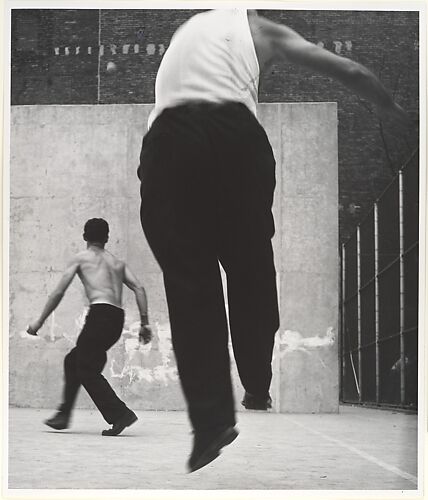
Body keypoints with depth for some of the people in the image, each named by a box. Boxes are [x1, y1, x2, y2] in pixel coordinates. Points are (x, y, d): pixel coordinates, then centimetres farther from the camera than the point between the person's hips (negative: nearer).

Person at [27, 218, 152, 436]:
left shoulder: (81, 258, 11)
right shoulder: (118, 263, 24)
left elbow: (58, 293, 7)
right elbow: (139, 289, 10)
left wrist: (39, 321, 14)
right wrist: (145, 323, 10)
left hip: (100, 313, -7)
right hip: (118, 319, 7)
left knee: (87, 370, -3)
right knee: (73, 360, 20)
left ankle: (120, 414, -16)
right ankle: (63, 414, 21)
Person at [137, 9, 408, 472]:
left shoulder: (184, 32, 37)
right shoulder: (257, 27, 24)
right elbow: (351, 72, 21)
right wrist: (400, 115, 37)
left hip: (166, 140, 2)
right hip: (232, 133, -2)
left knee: (188, 279, 4)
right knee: (251, 266, 16)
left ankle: (212, 421, -4)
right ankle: (258, 392, 25)